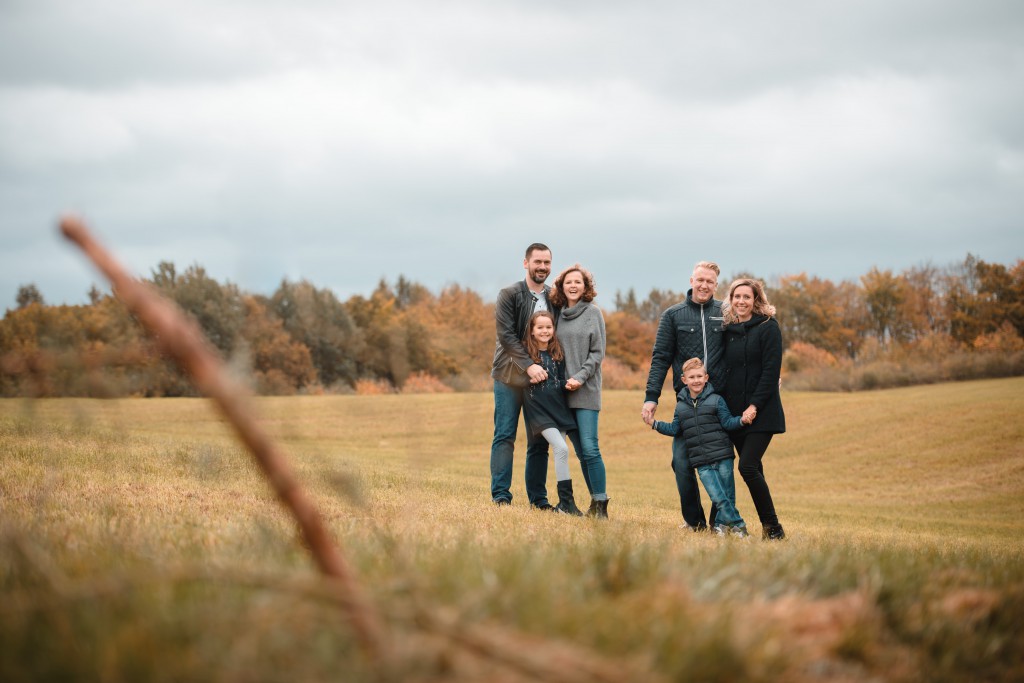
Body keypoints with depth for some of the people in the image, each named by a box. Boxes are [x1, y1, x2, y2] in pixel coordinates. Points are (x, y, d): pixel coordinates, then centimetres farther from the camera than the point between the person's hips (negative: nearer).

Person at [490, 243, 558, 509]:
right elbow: (506, 335, -13)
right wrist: (528, 365, -22)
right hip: (510, 377, -4)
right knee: (505, 436, -5)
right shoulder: (510, 295, -5)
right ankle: (500, 496, -4)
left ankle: (538, 498, 11)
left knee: (540, 441, 5)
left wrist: (549, 369, -5)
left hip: (540, 378, 4)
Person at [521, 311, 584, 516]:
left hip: (558, 407, 5)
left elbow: (562, 380, 13)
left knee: (559, 451, 4)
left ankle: (565, 503, 10)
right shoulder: (526, 352, -3)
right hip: (538, 409, -5)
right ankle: (566, 501, -13)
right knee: (561, 448, -18)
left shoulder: (558, 354, 10)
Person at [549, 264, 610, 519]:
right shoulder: (559, 315, 13)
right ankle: (595, 503, 9)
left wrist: (580, 378, -14)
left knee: (590, 449, -13)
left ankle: (601, 505, -10)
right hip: (564, 392, 5)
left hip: (586, 391, -5)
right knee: (580, 452, 5)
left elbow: (598, 352, -4)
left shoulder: (593, 313, 0)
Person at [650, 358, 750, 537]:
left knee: (728, 495, 0)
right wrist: (655, 424, 7)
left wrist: (741, 420, -20)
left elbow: (727, 423, -2)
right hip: (702, 463, 1)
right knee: (718, 497, -9)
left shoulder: (716, 400, 1)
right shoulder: (681, 406, 11)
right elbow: (674, 429, 16)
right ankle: (738, 525, 3)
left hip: (723, 456, -1)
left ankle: (721, 523, 19)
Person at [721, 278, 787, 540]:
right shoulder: (729, 330, 13)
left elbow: (771, 371, -11)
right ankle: (768, 526, 12)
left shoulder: (768, 327, -5)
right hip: (734, 411, 6)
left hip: (761, 412, -6)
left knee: (748, 467, -16)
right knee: (753, 469, 6)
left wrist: (755, 406, -17)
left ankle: (772, 527, -6)